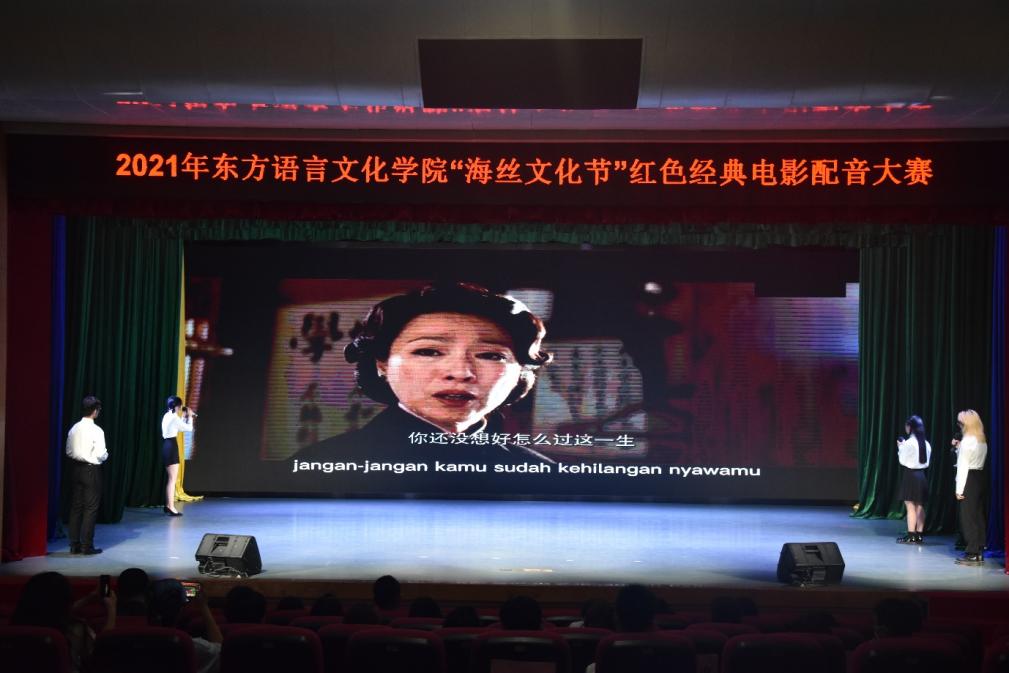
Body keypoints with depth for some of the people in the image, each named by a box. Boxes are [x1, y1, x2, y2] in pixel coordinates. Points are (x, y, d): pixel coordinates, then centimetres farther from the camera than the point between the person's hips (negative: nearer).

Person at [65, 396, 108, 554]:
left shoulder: (74, 428, 3)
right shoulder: (96, 431, -14)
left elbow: (68, 451, 7)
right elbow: (100, 455, -16)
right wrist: (106, 454, 5)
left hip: (76, 468, 6)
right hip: (91, 470, -6)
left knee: (76, 506, 10)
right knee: (90, 508, 1)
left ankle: (74, 545, 13)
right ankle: (87, 546, 3)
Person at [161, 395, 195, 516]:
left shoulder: (167, 416, 14)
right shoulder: (174, 417, -13)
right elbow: (189, 428, -6)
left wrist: (184, 417, 24)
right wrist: (189, 417, 7)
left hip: (167, 447, 10)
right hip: (172, 447, -10)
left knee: (171, 478, 17)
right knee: (173, 479, -8)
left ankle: (168, 505, 20)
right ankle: (171, 507, -10)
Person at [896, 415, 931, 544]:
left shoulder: (909, 443, -14)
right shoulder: (926, 444, 6)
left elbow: (903, 461, -10)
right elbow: (927, 461, 13)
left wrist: (900, 448, 5)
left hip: (910, 475, -7)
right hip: (922, 475, 7)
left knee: (910, 506, -4)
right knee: (920, 507, 9)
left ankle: (911, 535, -5)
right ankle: (919, 535, 11)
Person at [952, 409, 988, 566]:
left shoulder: (967, 441, -14)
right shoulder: (982, 440, 12)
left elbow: (963, 466, -15)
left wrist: (959, 489, -14)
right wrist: (959, 447, 14)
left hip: (969, 479, -9)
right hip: (979, 477, 9)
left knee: (968, 517, -4)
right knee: (978, 516, 12)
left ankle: (972, 554, -3)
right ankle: (979, 552, 17)